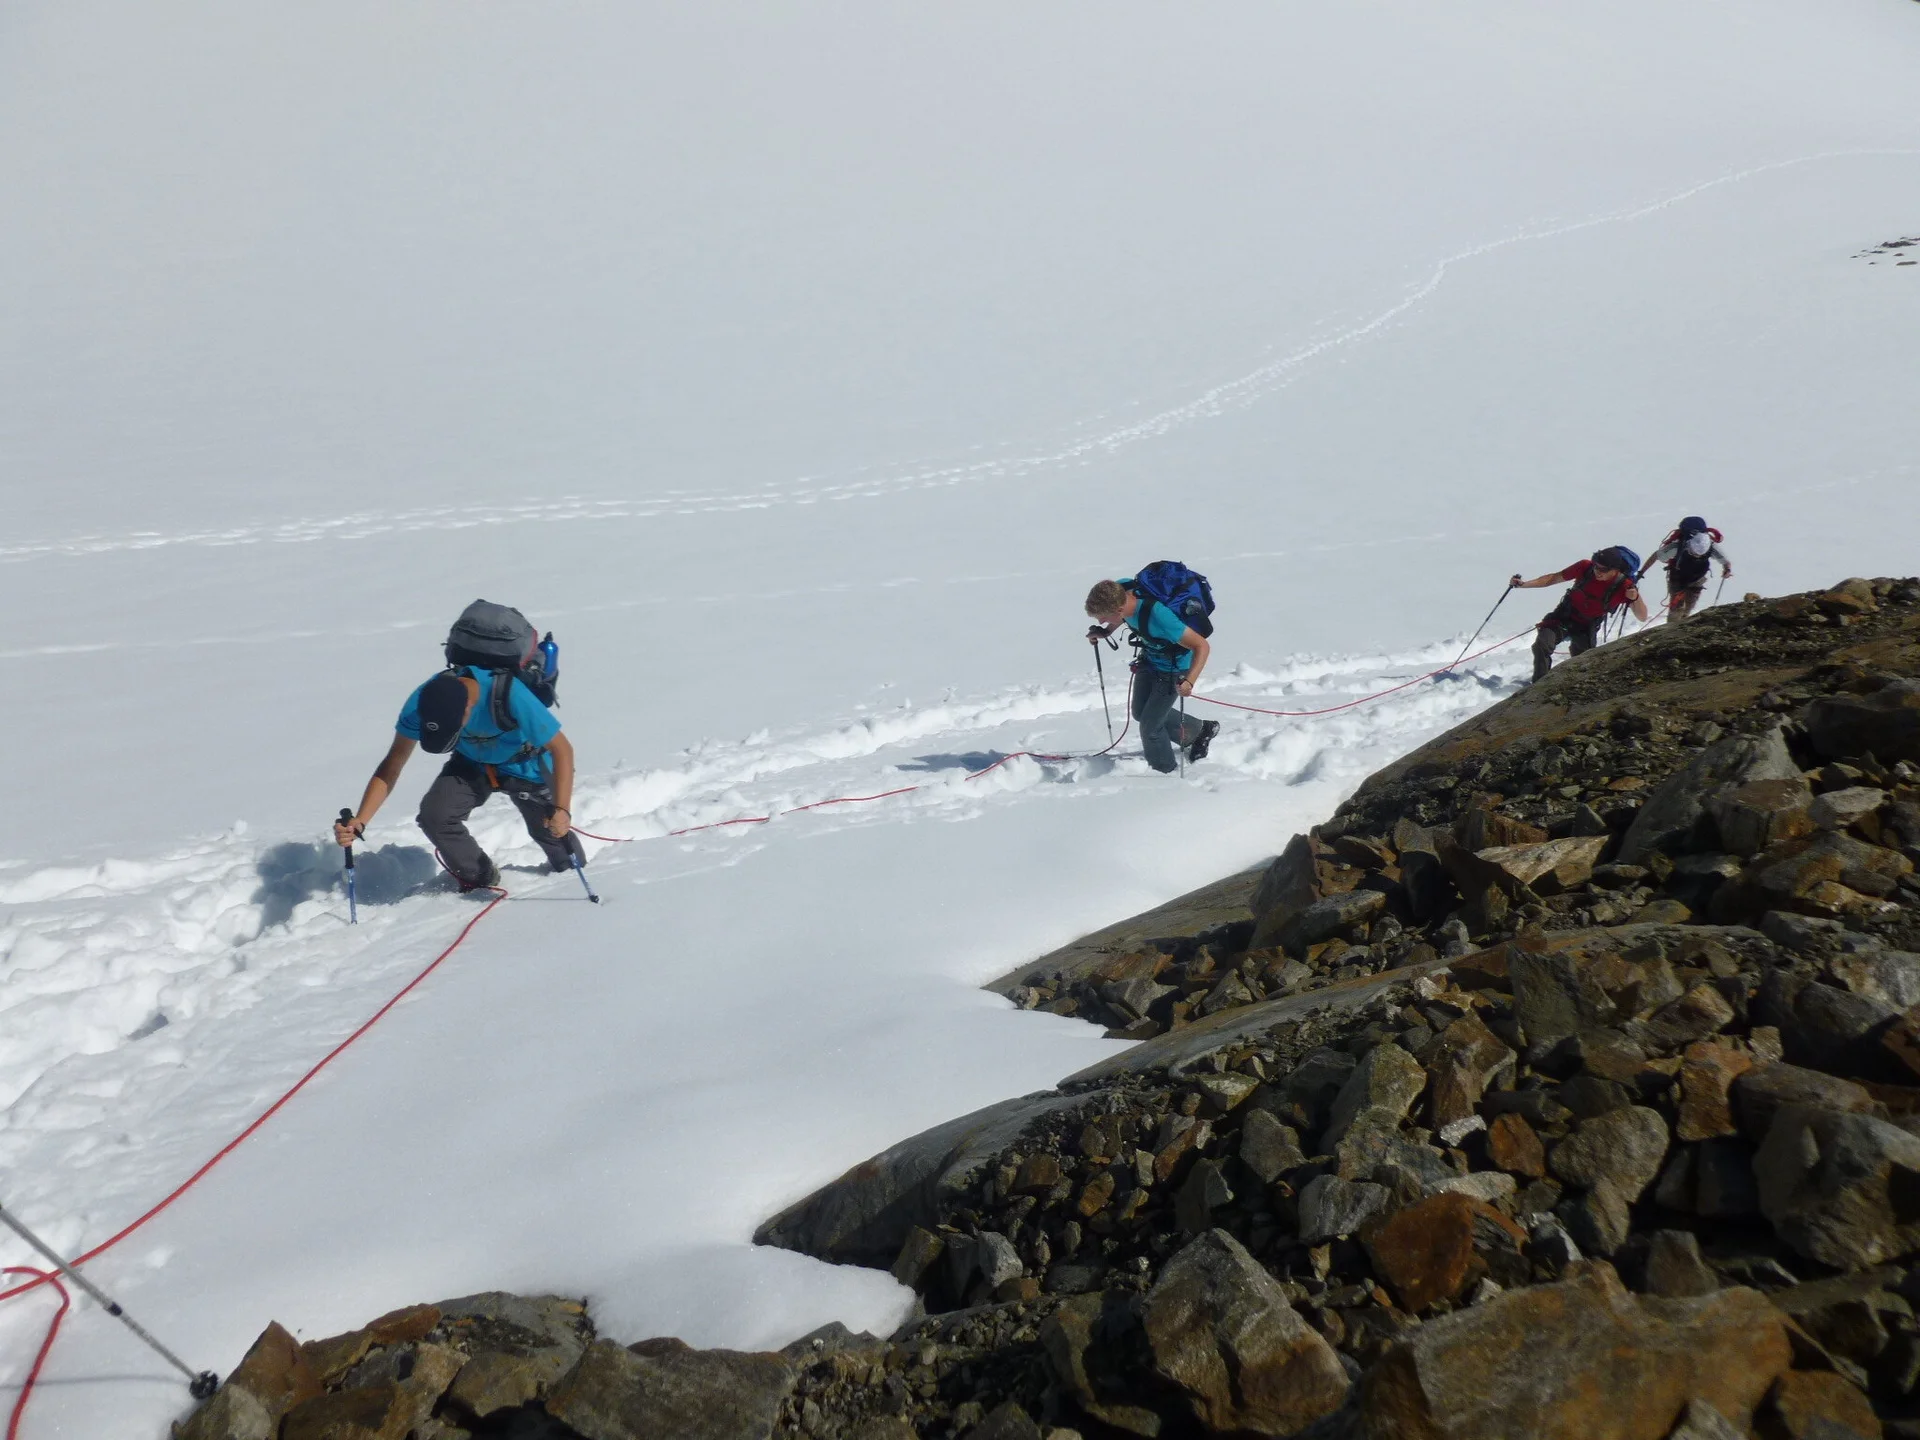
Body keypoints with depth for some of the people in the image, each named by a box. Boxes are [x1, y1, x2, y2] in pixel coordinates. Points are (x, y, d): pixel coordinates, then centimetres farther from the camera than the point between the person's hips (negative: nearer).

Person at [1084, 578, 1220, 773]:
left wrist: (1189, 681, -47)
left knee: (1150, 725, 0)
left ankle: (1166, 772, 26)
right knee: (1140, 712, 22)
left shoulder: (1158, 615, -43)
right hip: (1149, 658, 8)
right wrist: (1105, 632, -8)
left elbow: (1202, 646, -36)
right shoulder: (1119, 590, -23)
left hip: (1173, 669, -8)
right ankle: (1198, 731, 40)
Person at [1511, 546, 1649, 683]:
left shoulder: (1625, 587, -22)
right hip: (1564, 617, 0)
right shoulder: (1585, 567, -19)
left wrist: (1635, 598, -41)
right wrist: (1523, 584, -13)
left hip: (1586, 629, 0)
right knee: (1541, 646, -23)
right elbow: (1555, 577, -6)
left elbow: (1642, 617, -20)